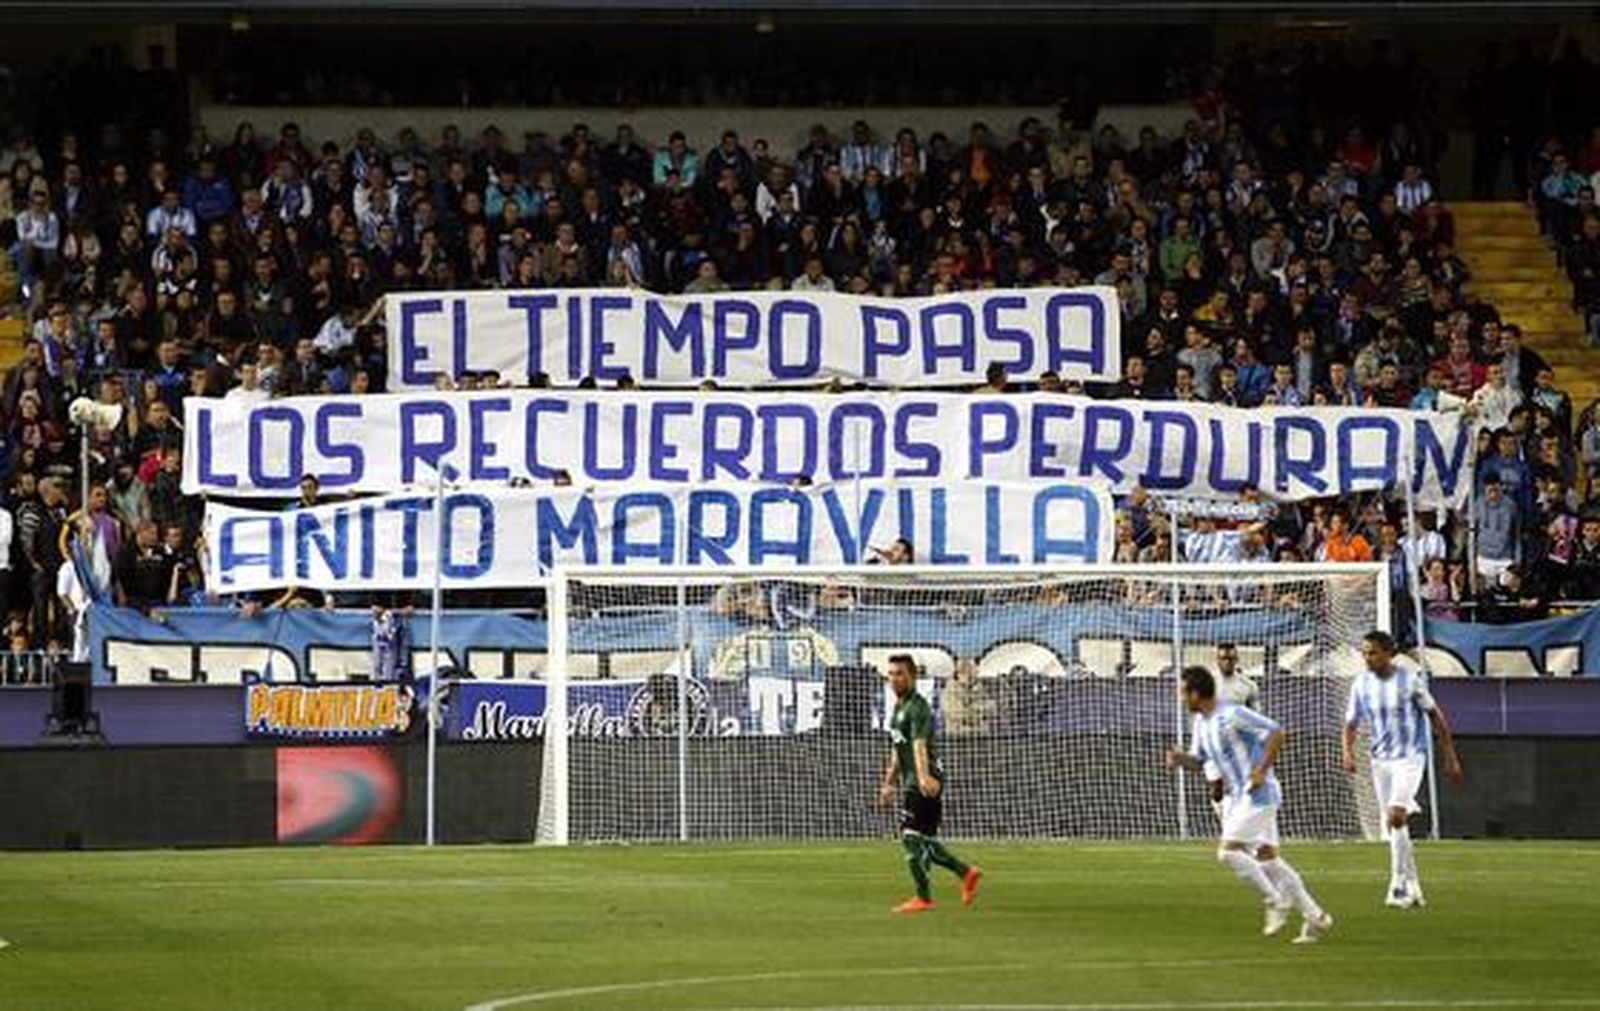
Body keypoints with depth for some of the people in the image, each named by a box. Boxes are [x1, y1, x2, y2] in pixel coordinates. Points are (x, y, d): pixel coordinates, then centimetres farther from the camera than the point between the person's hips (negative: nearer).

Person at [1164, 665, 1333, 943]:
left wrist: (1261, 771, -22)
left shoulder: (1232, 716, -18)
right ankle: (1314, 917, 8)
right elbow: (1198, 761, 21)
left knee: (1228, 851, -14)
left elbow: (1276, 733, -19)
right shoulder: (1202, 722, 11)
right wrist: (1181, 759, -1)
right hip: (1240, 796, 9)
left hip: (1258, 794, -9)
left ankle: (1276, 902, -5)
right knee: (1266, 857, 7)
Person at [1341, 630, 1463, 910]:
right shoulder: (1361, 684, 2)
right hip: (1380, 760, 5)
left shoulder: (1409, 680, -9)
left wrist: (1450, 757, 1)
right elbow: (1351, 724, 8)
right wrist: (1347, 751, -13)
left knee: (1396, 816, -23)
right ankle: (1412, 889, 17)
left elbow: (1435, 716, -1)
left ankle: (1399, 883, -20)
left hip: (1410, 757, -5)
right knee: (1395, 826, 8)